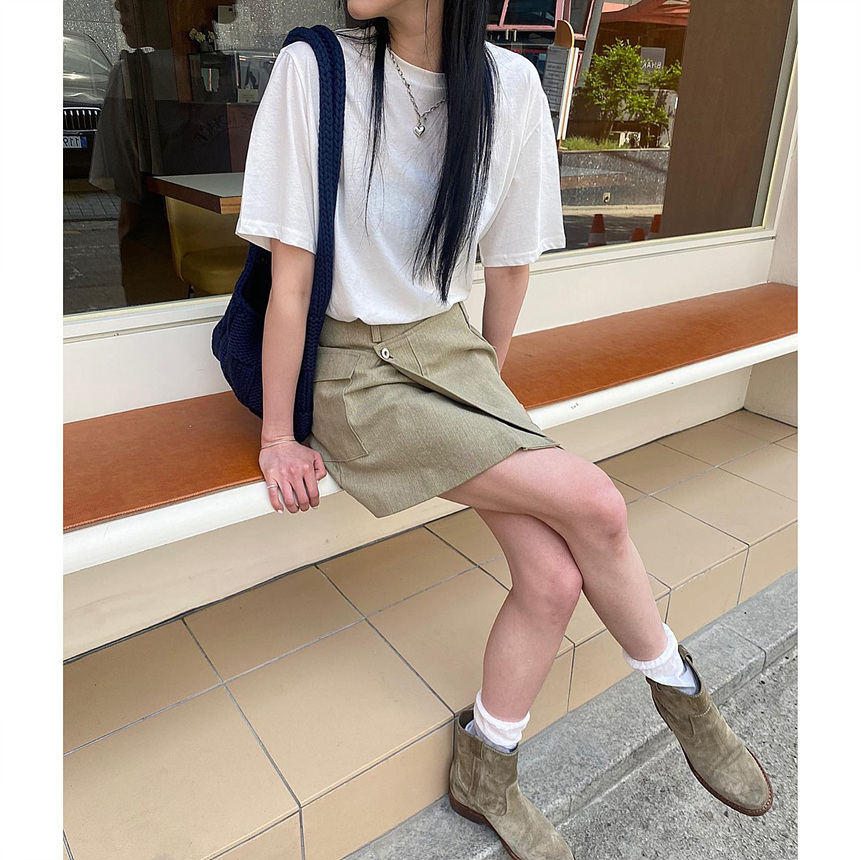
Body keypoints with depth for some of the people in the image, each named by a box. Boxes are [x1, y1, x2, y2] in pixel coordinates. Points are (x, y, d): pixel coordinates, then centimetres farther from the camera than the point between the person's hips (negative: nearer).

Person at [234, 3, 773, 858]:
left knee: (555, 575, -12)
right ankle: (680, 691, 14)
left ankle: (483, 777, 16)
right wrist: (278, 438, -8)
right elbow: (290, 279, -12)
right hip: (355, 371, -4)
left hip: (451, 348, 4)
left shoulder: (510, 85, -2)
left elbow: (509, 262, 8)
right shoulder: (313, 71, -11)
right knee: (592, 503, -17)